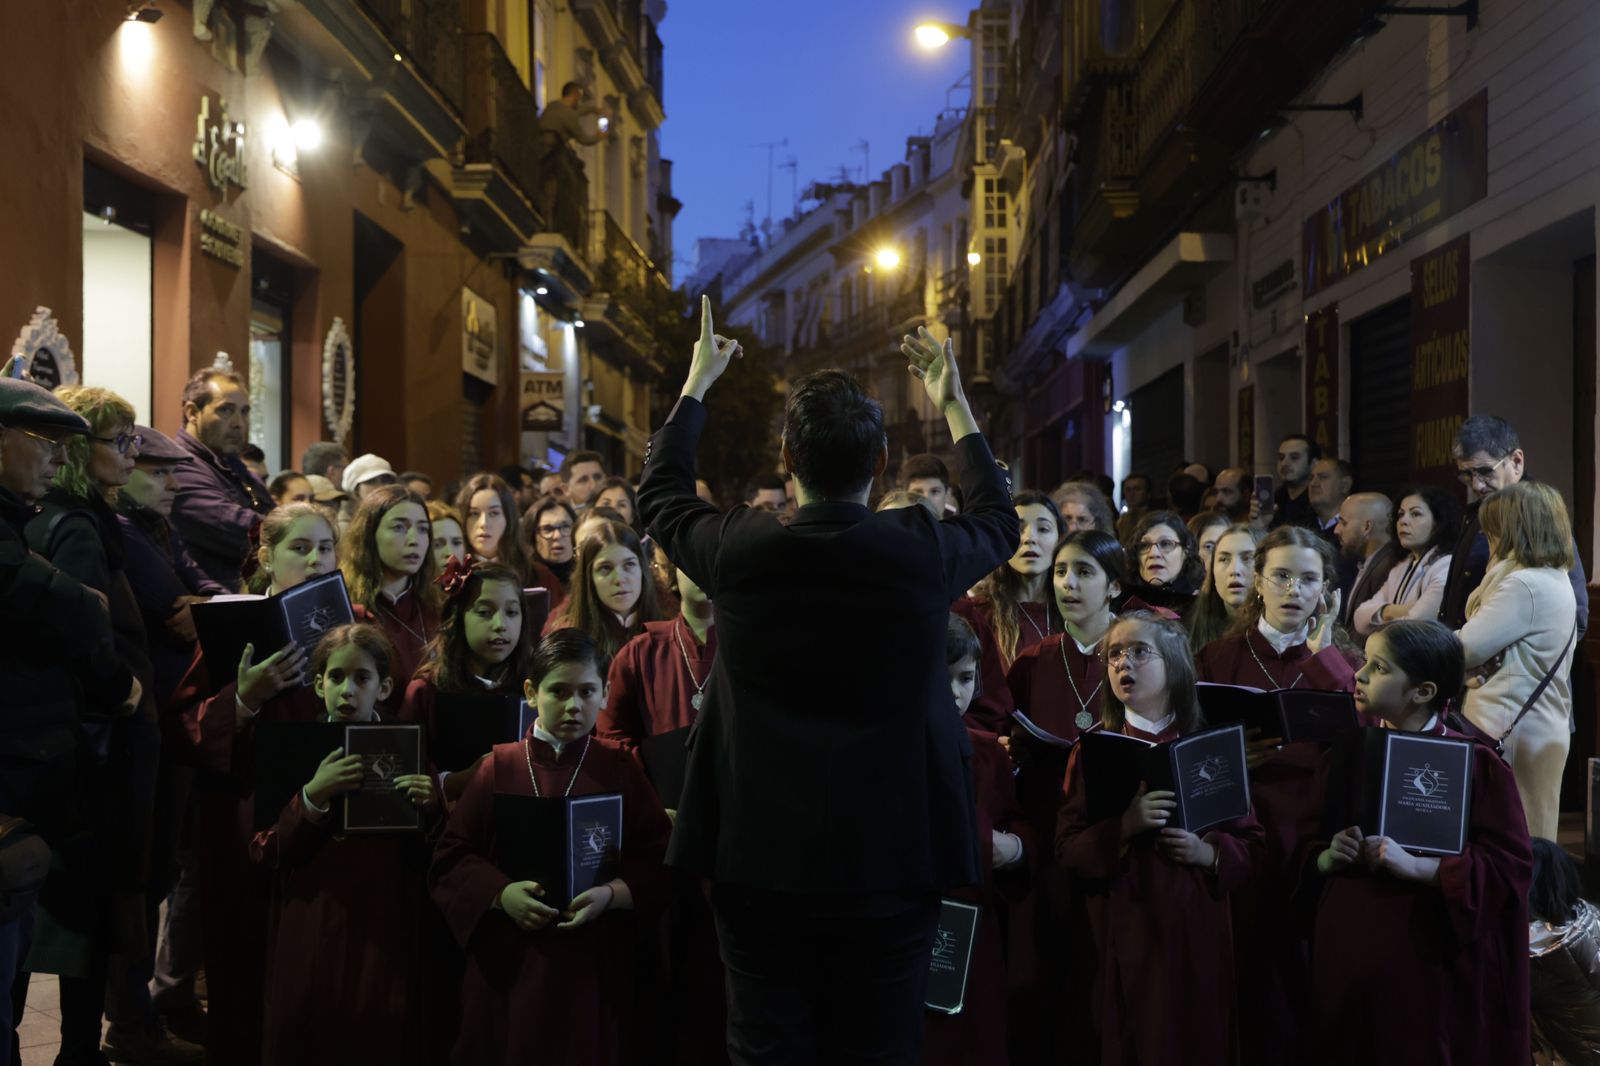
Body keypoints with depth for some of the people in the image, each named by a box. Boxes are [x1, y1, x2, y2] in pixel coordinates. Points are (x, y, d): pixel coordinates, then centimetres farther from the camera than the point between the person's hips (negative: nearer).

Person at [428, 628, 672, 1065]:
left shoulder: (620, 769, 2)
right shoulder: (500, 767, 1)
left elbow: (658, 861, 0)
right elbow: (451, 858, 2)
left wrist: (610, 895, -17)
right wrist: (500, 894, -14)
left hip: (595, 960, 0)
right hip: (510, 960, 0)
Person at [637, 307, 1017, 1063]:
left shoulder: (735, 547, -8)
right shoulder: (923, 552, -10)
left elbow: (658, 491, 15)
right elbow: (1000, 523, 15)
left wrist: (696, 384, 28)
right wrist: (954, 408, 24)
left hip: (758, 860, 1)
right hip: (891, 865, 0)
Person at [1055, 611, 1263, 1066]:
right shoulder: (1093, 751, 0)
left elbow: (1250, 838, 6)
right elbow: (1067, 848, -5)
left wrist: (1209, 853, -14)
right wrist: (1124, 827, -20)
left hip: (1196, 924, 1)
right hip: (1124, 926, -1)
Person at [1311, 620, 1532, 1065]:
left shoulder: (1473, 763, -9)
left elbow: (1511, 865, -13)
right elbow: (1312, 851, 15)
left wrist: (1415, 866, -21)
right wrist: (1327, 859, -7)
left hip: (1427, 962, -5)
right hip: (1346, 953, 5)